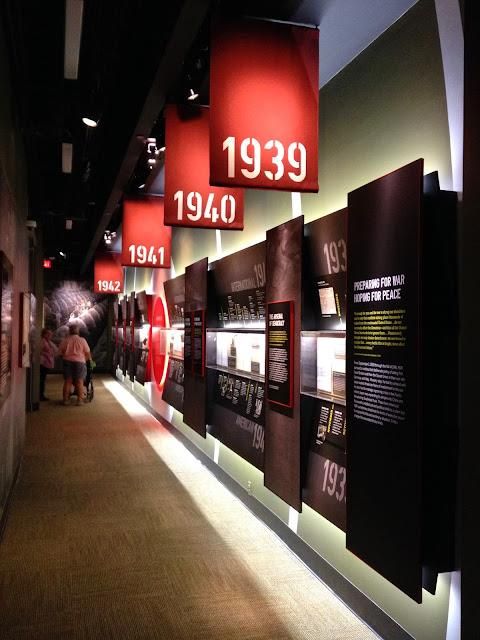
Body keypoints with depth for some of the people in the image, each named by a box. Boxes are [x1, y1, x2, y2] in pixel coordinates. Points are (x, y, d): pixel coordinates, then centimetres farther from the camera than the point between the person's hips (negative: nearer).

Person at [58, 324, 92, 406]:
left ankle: (66, 399, 7)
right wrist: (90, 359, 18)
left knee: (67, 381, 6)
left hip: (67, 361, 2)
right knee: (79, 381, 2)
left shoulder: (65, 340, 3)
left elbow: (60, 352, 4)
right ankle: (80, 399, 0)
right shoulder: (82, 340, -1)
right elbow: (87, 352, 1)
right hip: (79, 362, -2)